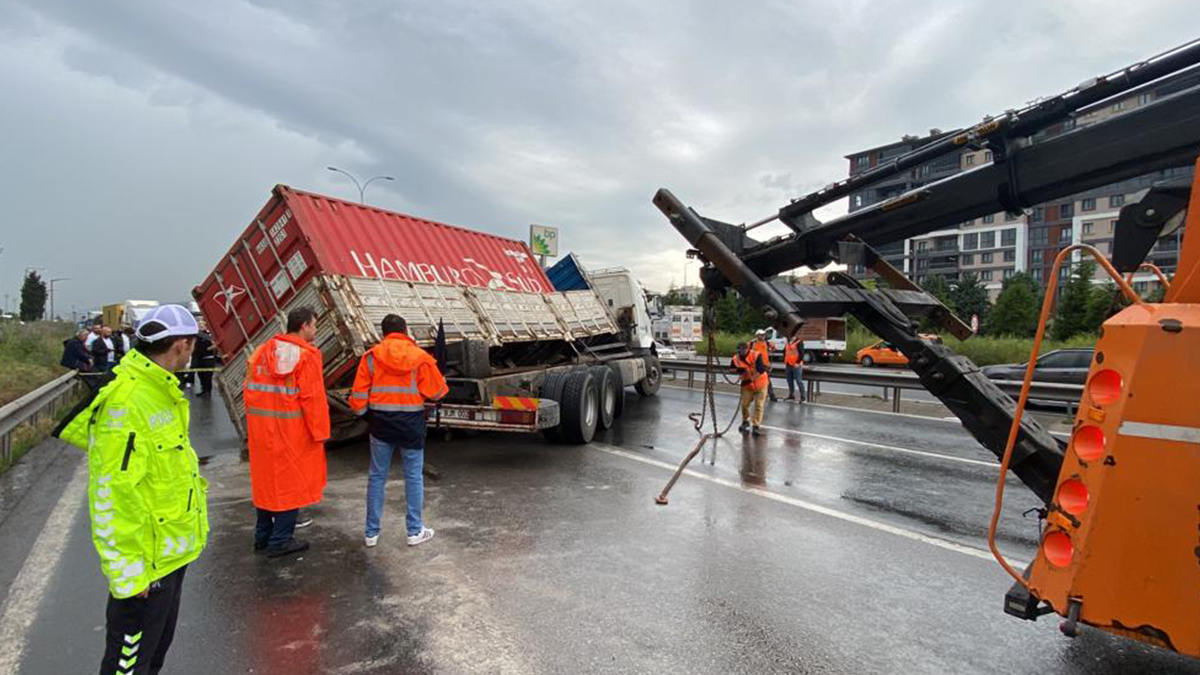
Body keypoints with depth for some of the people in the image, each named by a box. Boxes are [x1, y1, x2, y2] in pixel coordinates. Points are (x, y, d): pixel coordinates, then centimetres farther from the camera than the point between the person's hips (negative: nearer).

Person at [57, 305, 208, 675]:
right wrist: (128, 570, -22)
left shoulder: (158, 390, 4)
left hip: (172, 549, 10)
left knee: (158, 645, 26)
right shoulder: (127, 402, -27)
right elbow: (112, 493, -26)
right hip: (145, 564, -10)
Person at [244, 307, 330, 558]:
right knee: (290, 482, 6)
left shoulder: (262, 351, 7)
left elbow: (250, 391, 8)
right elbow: (313, 398, -17)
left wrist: (255, 424, 14)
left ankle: (263, 536, 30)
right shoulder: (307, 355, -14)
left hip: (262, 430, 7)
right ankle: (280, 541, 13)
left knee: (265, 480, 19)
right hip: (292, 431, -7)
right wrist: (320, 432, -10)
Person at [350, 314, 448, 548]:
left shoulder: (371, 356, -3)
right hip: (411, 425, -1)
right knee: (414, 476, 10)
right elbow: (437, 391, -4)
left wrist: (361, 411, 17)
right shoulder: (421, 358, -7)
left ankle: (372, 533, 20)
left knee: (377, 477, 13)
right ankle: (415, 531, 17)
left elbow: (359, 394, -2)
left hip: (380, 425, 2)